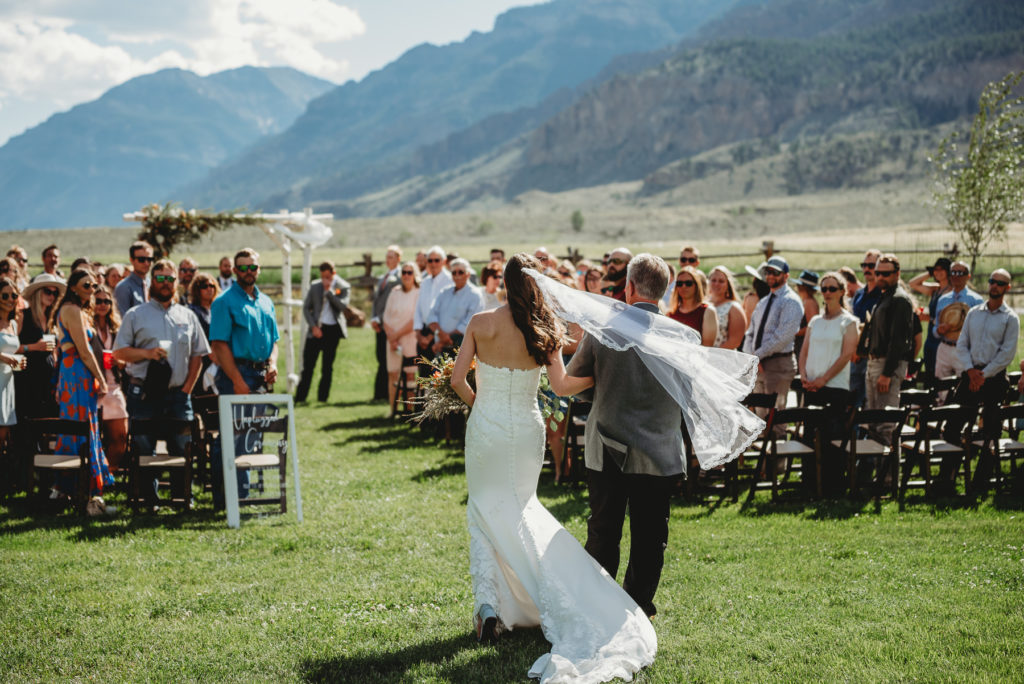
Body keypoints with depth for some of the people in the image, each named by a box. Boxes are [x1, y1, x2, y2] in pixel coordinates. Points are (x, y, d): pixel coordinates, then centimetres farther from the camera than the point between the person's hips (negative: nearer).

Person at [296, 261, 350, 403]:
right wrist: (313, 326, -3)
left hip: (333, 329, -1)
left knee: (327, 367, 5)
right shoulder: (315, 287, 6)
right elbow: (306, 308, 7)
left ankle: (322, 398, 12)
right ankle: (300, 397, 0)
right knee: (308, 365, -3)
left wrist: (329, 291, -15)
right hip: (316, 329, 1)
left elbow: (343, 305, -13)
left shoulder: (343, 287, 1)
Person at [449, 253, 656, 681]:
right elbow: (562, 386, -6)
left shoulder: (480, 323, -8)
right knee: (519, 509, 19)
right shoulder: (544, 330, -6)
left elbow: (457, 380, -7)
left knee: (484, 511, 10)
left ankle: (487, 603, -1)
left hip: (485, 426, -1)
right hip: (527, 429, 1)